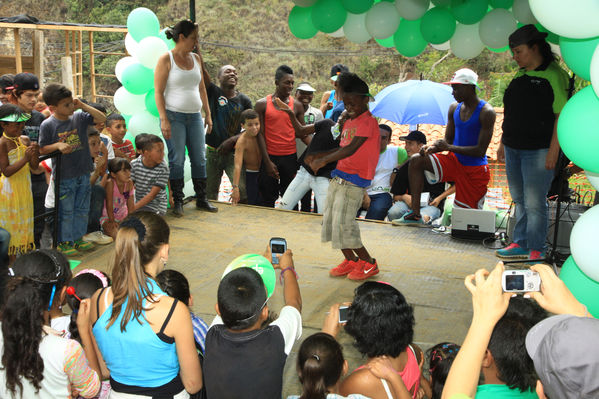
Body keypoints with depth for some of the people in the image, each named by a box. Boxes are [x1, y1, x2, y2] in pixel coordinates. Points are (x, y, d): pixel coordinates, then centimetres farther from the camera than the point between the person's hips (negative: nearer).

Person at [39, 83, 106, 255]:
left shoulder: (79, 117, -1)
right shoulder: (47, 125, -12)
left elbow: (102, 118, -2)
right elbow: (42, 149, -6)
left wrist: (83, 106, -8)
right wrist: (57, 145, -24)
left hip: (83, 173, 5)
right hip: (64, 176, -5)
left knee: (82, 209, 16)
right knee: (65, 211, 6)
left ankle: (78, 237, 31)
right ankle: (64, 242, 19)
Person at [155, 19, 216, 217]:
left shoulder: (195, 58, 11)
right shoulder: (166, 59, -5)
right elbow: (158, 92, -8)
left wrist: (208, 114, 13)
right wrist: (164, 120, -16)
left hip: (194, 116, 5)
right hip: (174, 116, -5)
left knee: (200, 158, 6)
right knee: (177, 160, -3)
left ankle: (201, 199, 16)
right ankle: (177, 202, 7)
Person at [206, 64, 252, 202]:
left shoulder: (244, 100, 1)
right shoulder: (213, 92, -1)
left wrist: (232, 140, -12)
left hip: (233, 152, 0)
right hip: (212, 151, 0)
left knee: (243, 192, -10)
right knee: (209, 194, 9)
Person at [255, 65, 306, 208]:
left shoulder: (297, 106, 4)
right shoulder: (262, 104, -1)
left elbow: (301, 133, 7)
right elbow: (260, 134, -3)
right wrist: (267, 162, -8)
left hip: (290, 158, 1)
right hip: (269, 157, -1)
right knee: (268, 199, 5)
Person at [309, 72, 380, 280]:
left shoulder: (368, 122, -13)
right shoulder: (348, 122, 16)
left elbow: (351, 149, -24)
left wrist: (324, 160, -27)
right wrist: (317, 157, 12)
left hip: (354, 181, -9)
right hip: (338, 177, 9)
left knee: (343, 225, -11)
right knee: (330, 221, 9)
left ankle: (369, 263, 6)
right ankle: (351, 260, 23)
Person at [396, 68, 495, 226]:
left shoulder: (486, 112, -16)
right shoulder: (454, 108, 4)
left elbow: (480, 151, -21)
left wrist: (449, 147, -24)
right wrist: (432, 148, -11)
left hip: (475, 169, -6)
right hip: (455, 161, 6)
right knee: (417, 160, -15)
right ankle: (415, 213, -15)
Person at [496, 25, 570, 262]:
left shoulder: (554, 75, -9)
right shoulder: (519, 76, 14)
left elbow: (562, 116, -14)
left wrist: (553, 150, -18)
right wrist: (503, 143, 20)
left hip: (539, 151, -8)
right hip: (514, 148, 8)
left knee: (534, 202, -4)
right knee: (519, 200, 14)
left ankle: (536, 250, 6)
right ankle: (520, 244, 24)